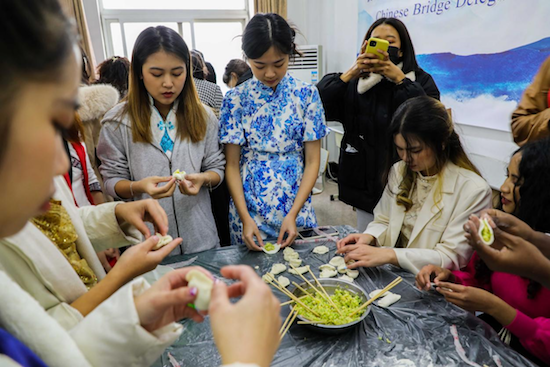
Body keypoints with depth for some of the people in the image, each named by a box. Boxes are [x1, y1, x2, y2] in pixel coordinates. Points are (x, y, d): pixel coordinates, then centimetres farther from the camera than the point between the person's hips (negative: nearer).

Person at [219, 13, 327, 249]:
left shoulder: (306, 95, -4)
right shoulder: (236, 99, -5)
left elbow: (312, 161, -4)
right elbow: (232, 164, -3)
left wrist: (293, 214, -13)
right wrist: (245, 218, -13)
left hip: (296, 209, 1)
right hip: (248, 210, 0)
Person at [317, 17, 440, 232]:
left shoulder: (421, 81, 4)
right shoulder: (355, 83, 5)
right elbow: (318, 105, -10)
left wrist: (399, 79, -19)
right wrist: (352, 73, -19)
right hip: (366, 184, 2)